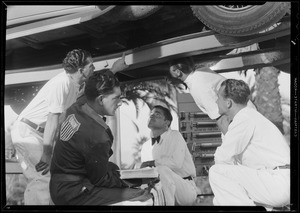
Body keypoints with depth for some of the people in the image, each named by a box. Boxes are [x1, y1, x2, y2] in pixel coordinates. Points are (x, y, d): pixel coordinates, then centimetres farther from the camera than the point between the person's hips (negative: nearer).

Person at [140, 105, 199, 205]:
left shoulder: (175, 136, -5)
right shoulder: (145, 147, 11)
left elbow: (176, 163, -20)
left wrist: (152, 163, -13)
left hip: (186, 188, -4)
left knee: (162, 169, -31)